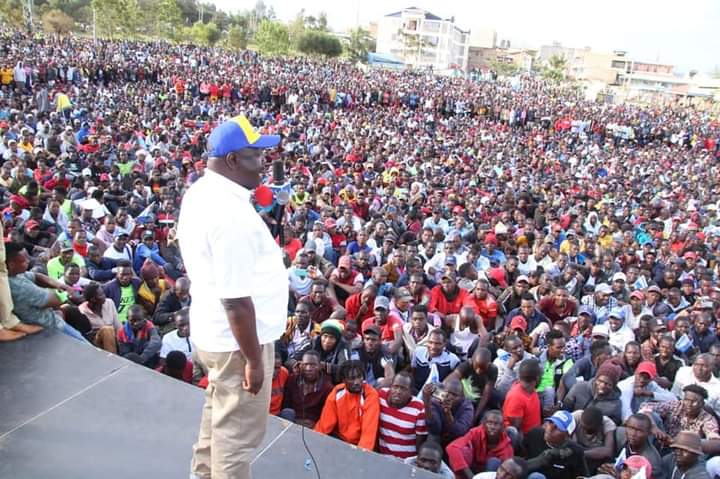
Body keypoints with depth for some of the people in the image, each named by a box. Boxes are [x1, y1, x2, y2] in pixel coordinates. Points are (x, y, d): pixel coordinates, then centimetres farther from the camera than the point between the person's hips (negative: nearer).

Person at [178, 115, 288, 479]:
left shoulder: (200, 193, 4)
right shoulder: (231, 213, -28)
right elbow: (236, 298, -27)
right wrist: (253, 359, -19)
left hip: (212, 329, 10)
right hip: (237, 338, -10)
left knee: (220, 414, 28)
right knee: (239, 430, 9)